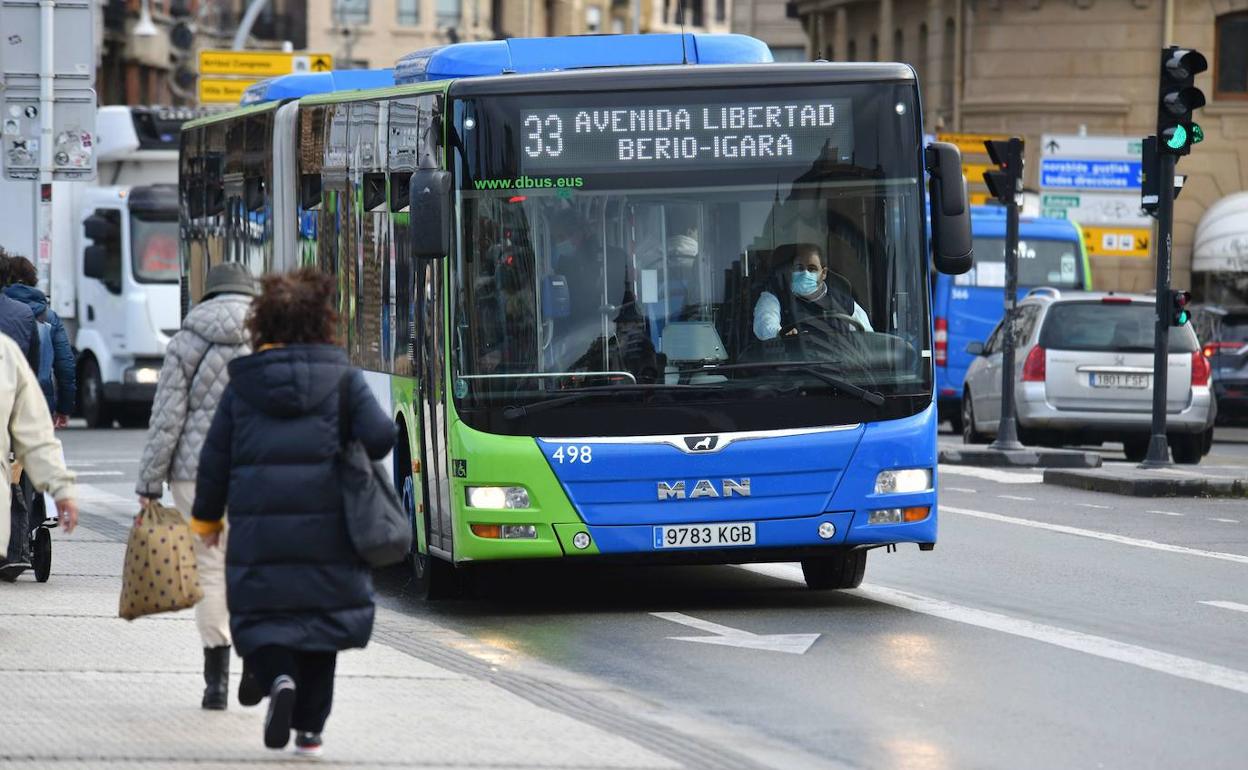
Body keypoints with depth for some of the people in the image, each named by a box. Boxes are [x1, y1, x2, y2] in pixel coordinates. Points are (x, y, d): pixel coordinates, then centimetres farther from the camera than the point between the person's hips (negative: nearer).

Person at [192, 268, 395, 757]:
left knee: (260, 617, 7)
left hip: (257, 530, 0)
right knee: (321, 616, 12)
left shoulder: (241, 386, 4)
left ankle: (279, 677, -23)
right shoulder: (342, 378, -1)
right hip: (325, 528, 0)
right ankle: (309, 727, 11)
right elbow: (379, 436, -10)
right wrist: (352, 455, 14)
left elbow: (215, 458, 8)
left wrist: (206, 518, 20)